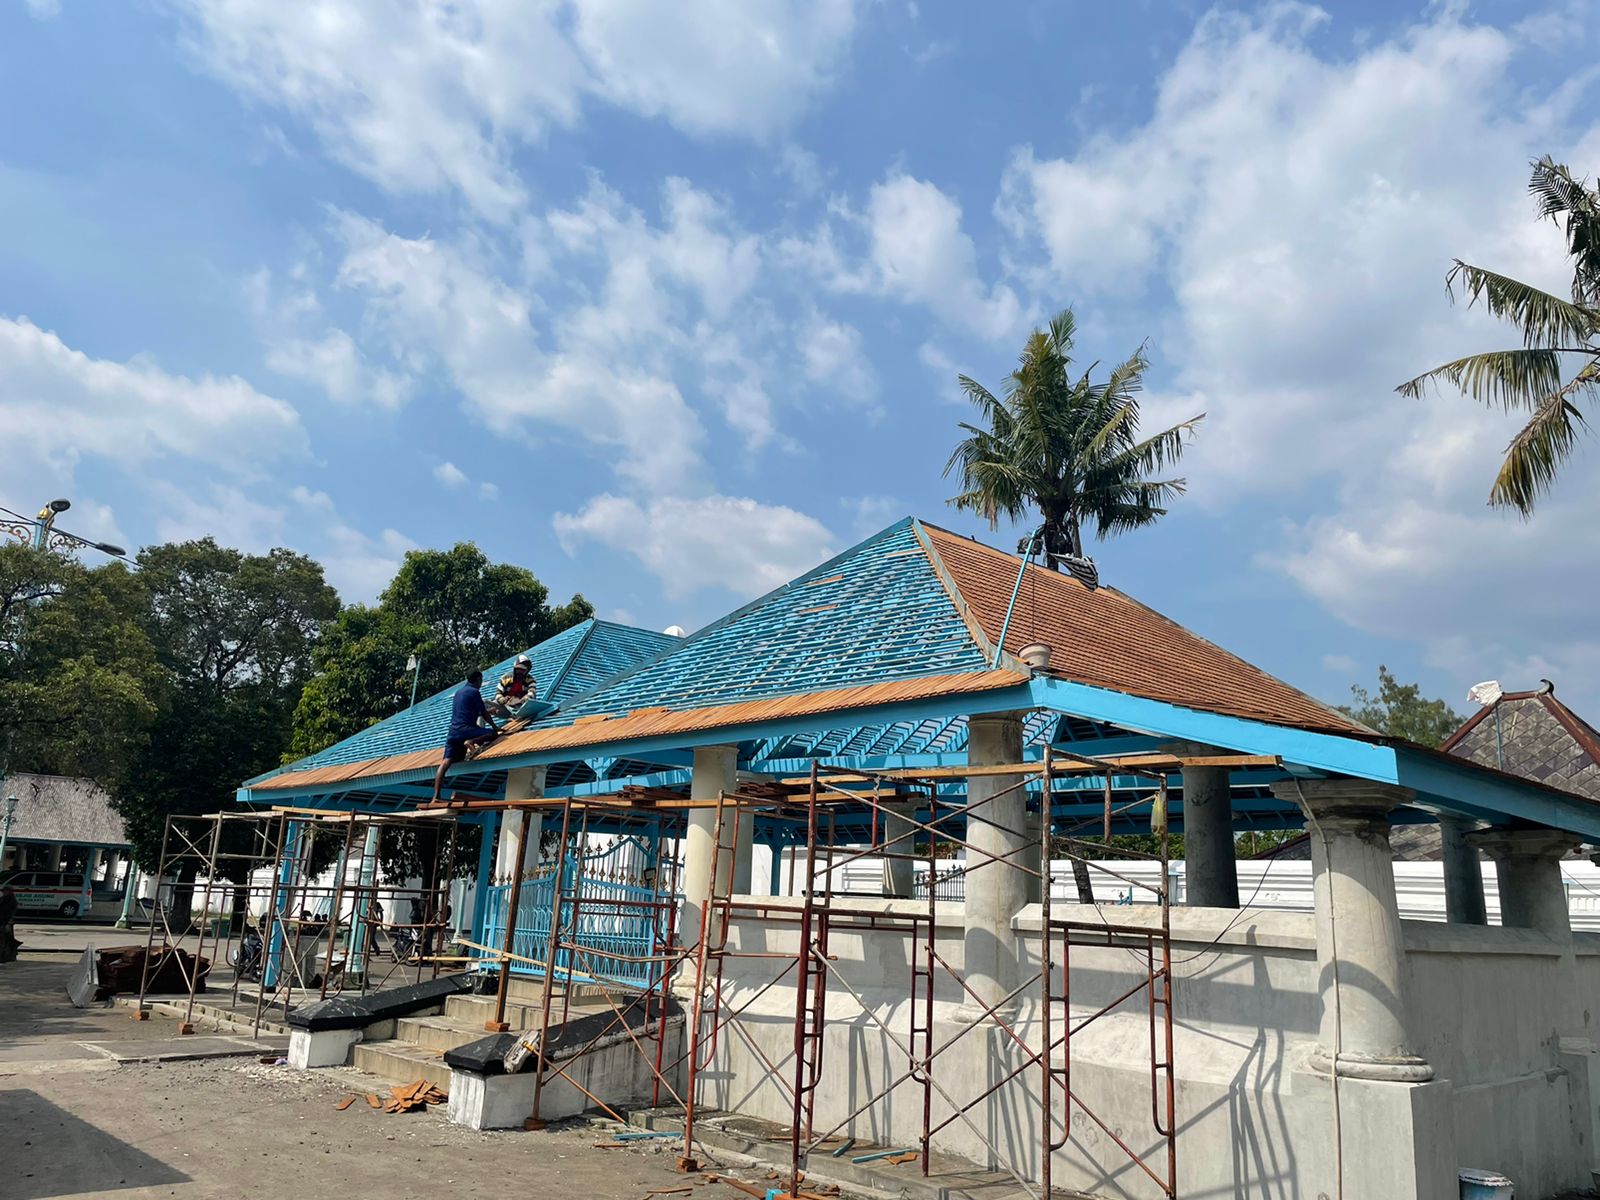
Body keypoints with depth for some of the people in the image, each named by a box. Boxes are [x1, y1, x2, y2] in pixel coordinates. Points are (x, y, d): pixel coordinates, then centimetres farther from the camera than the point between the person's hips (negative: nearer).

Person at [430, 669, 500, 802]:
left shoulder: (459, 692, 24)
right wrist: (495, 726, 13)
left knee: (445, 762, -3)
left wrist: (488, 711, 50)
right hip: (466, 729, -7)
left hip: (453, 730, 7)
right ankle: (471, 742, -27)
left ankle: (436, 795, -15)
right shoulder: (474, 692, -1)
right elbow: (484, 713, 1)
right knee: (494, 734, -5)